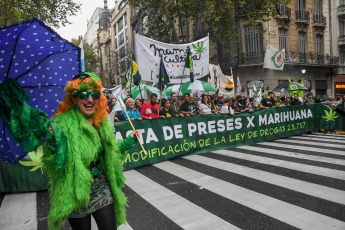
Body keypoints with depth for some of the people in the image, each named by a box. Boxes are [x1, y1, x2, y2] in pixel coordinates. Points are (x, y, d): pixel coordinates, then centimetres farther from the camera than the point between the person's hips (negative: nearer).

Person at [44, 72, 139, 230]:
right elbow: (56, 165, -19)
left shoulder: (102, 123, 1)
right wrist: (52, 143, -35)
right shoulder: (63, 124, -18)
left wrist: (127, 142, 9)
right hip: (76, 194, -4)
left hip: (102, 190, 5)